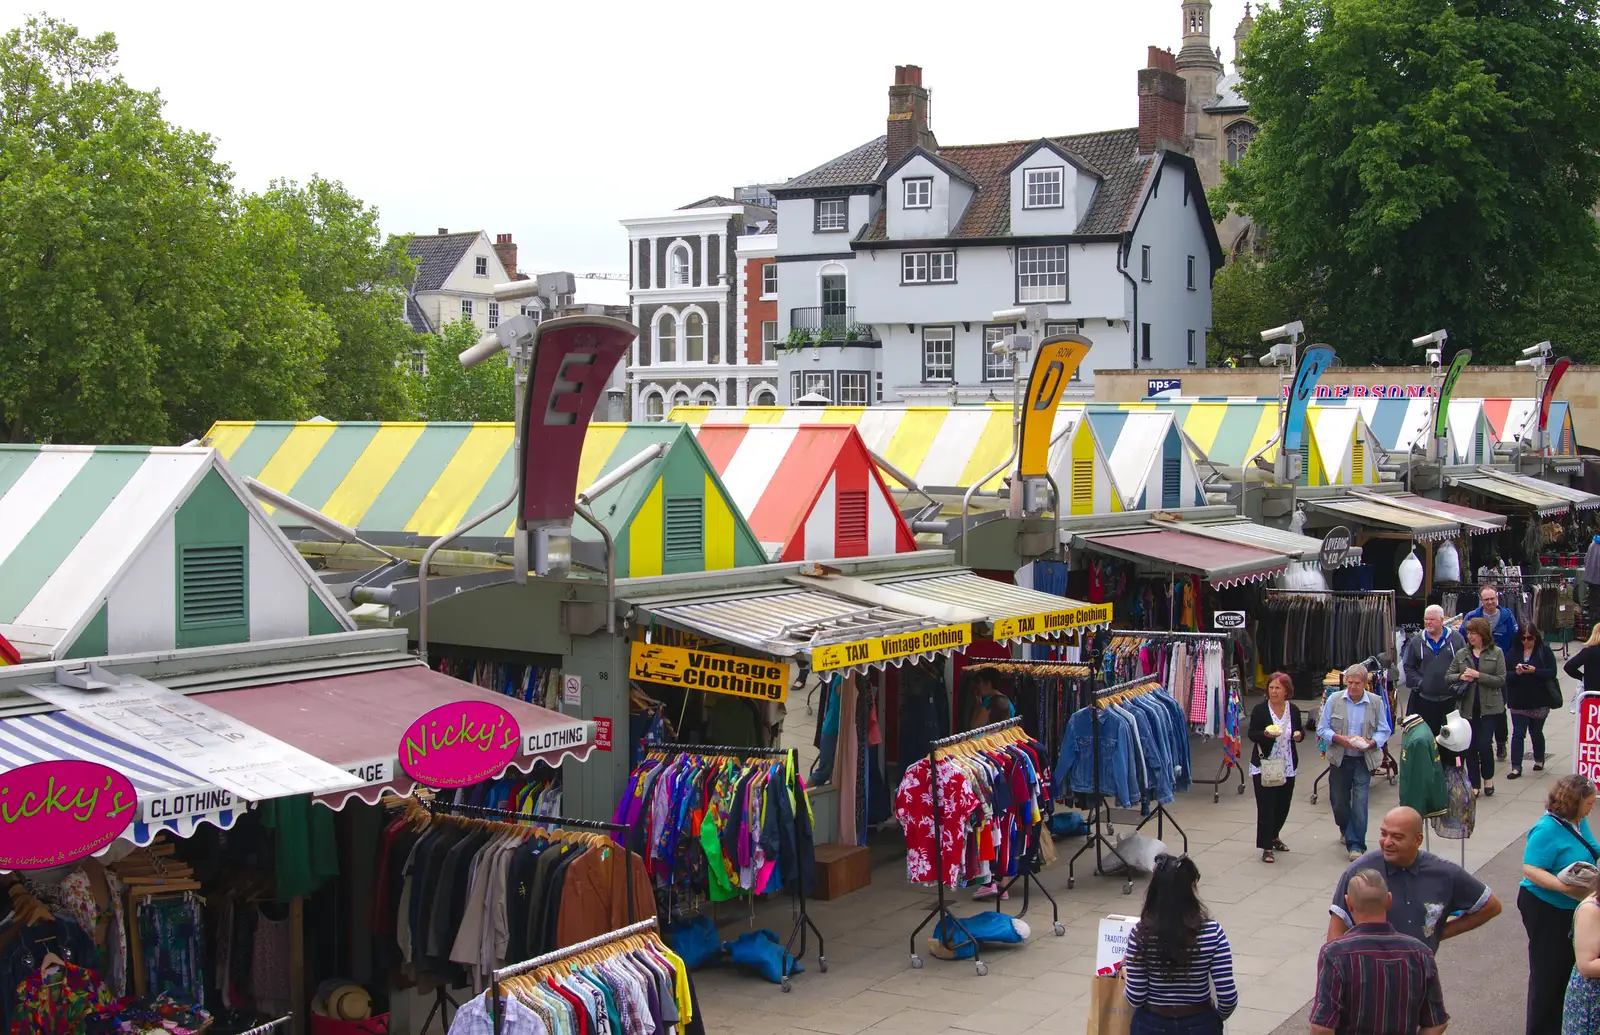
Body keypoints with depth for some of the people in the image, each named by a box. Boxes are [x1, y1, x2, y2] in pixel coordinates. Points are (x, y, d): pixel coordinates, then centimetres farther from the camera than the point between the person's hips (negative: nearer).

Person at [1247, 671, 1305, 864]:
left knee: (1283, 804, 14)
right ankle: (1266, 847, 1)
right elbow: (1251, 734, -6)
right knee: (1266, 805, -5)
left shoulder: (1293, 710, 3)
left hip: (1287, 766, 4)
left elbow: (1300, 732, 13)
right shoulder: (1260, 710, -8)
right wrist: (1265, 734, -26)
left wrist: (1299, 735, -10)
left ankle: (1273, 836, 38)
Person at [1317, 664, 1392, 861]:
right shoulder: (1334, 700, -1)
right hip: (1339, 760, 2)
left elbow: (1384, 731, 2)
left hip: (1363, 760, -2)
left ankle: (1356, 844, -1)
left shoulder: (1376, 702, -2)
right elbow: (1322, 728, 0)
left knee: (1360, 802, -8)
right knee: (1339, 801, 13)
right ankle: (1346, 830, 43)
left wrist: (1370, 743, -17)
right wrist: (1339, 738, -17)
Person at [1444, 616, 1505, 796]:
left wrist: (1478, 676, -16)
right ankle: (1474, 784, 16)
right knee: (1470, 747, 6)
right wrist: (1461, 677, -11)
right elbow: (1448, 676, 9)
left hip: (1488, 707, -3)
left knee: (1484, 744, -9)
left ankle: (1488, 778, 15)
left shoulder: (1496, 653, 0)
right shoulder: (1461, 654, 8)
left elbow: (1501, 680, -7)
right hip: (1468, 706, 3)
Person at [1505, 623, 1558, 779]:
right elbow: (1505, 675, -1)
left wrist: (1534, 671, -24)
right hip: (1518, 701, 1)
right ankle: (1516, 767, -4)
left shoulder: (1545, 651, -3)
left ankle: (1539, 760, 36)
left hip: (1539, 701, -1)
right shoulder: (1512, 653, 2)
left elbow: (1552, 672, -10)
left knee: (1536, 732, 12)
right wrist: (1516, 672, -21)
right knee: (1518, 733, -3)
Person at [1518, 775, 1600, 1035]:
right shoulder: (1547, 830, -26)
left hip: (1574, 907, 9)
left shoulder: (1579, 822, 0)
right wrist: (1563, 885, -39)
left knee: (1568, 966, 20)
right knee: (1548, 972, 2)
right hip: (1545, 909, -9)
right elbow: (1530, 869, -29)